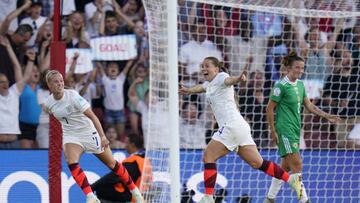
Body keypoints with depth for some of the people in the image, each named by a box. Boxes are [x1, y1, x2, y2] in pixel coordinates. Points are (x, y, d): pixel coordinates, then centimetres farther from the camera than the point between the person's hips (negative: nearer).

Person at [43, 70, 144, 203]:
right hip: (70, 136, 3)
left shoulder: (72, 96, -22)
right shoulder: (48, 103, -8)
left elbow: (92, 116, -24)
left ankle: (134, 190, 26)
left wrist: (102, 136, -30)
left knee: (111, 163, 6)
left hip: (89, 131, -3)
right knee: (71, 163, -26)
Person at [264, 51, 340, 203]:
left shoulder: (300, 84, 11)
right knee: (297, 165, -12)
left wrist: (326, 116, 8)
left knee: (286, 166, 13)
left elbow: (308, 105, 17)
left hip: (296, 130, 8)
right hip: (285, 130, -8)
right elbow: (270, 109, -10)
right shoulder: (281, 86, -12)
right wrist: (273, 131, -13)